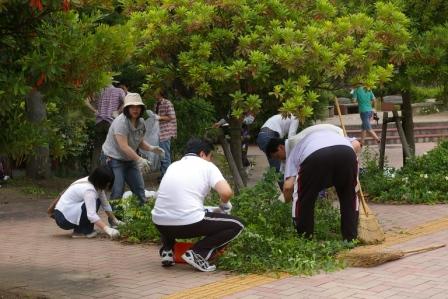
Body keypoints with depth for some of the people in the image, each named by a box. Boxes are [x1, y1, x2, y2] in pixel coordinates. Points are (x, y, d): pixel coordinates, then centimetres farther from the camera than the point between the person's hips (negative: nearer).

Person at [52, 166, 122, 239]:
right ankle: (80, 232, -11)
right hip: (63, 217, -10)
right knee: (95, 203, -23)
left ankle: (79, 229, 9)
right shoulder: (89, 189, -26)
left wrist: (115, 221, 7)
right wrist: (107, 229, -42)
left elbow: (105, 204, 11)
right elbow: (91, 215, -34)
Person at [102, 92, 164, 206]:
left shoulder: (141, 122, 1)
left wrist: (152, 148, -9)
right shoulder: (120, 122, -24)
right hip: (114, 159, -8)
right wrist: (139, 160, -34)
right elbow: (123, 146, -30)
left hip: (130, 160, 8)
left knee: (139, 190, 9)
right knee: (117, 192, -13)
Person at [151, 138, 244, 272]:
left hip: (160, 224, 6)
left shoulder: (173, 165, 22)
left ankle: (167, 250, 19)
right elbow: (226, 192, -9)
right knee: (236, 225, 11)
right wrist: (224, 204, 14)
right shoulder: (207, 166, 6)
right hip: (189, 223, -6)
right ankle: (198, 253, -3)